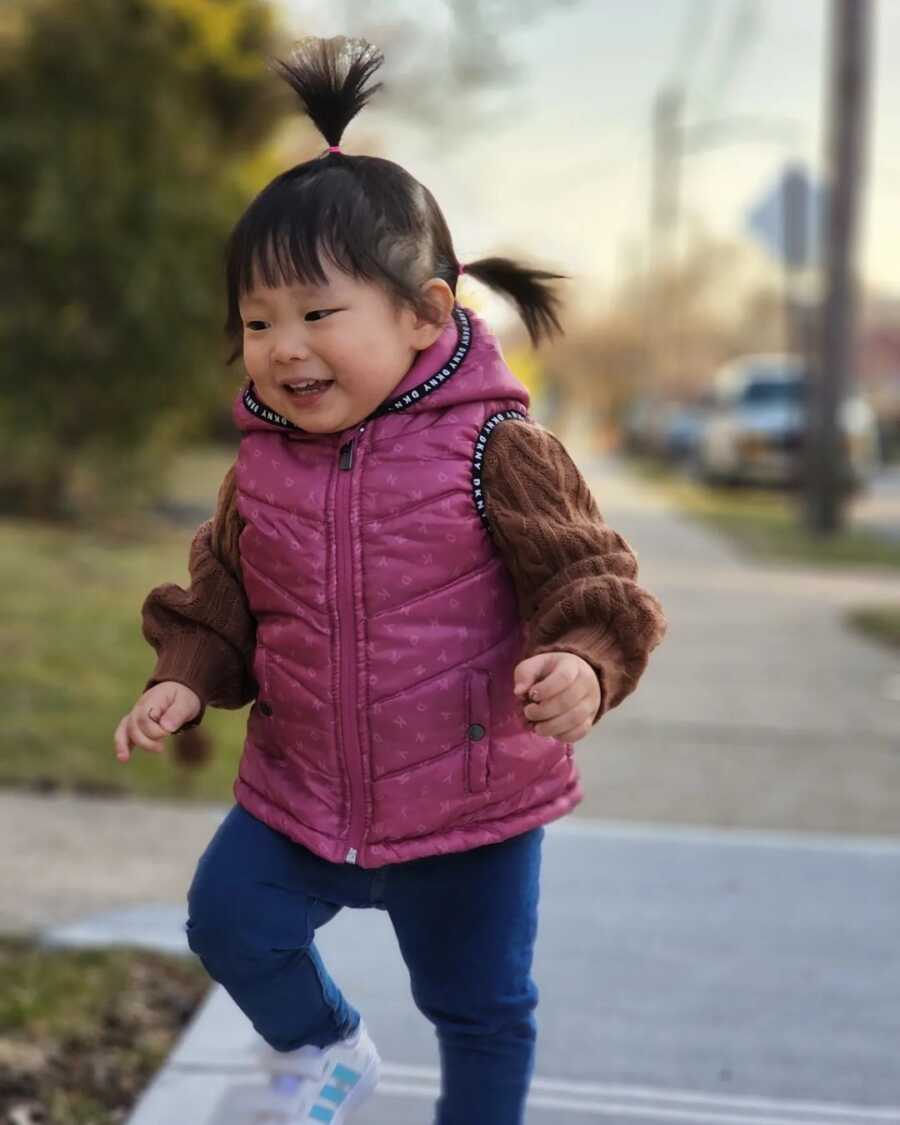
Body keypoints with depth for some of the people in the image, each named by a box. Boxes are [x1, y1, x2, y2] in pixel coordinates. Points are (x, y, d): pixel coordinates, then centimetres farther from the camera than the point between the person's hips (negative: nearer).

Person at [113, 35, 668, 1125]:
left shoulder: (496, 451, -16)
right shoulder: (260, 469, -2)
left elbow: (586, 576, -15)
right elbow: (223, 599, 11)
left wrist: (581, 665, -34)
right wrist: (185, 679, -5)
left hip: (470, 801, -3)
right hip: (299, 794, 3)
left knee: (482, 1003, 11)